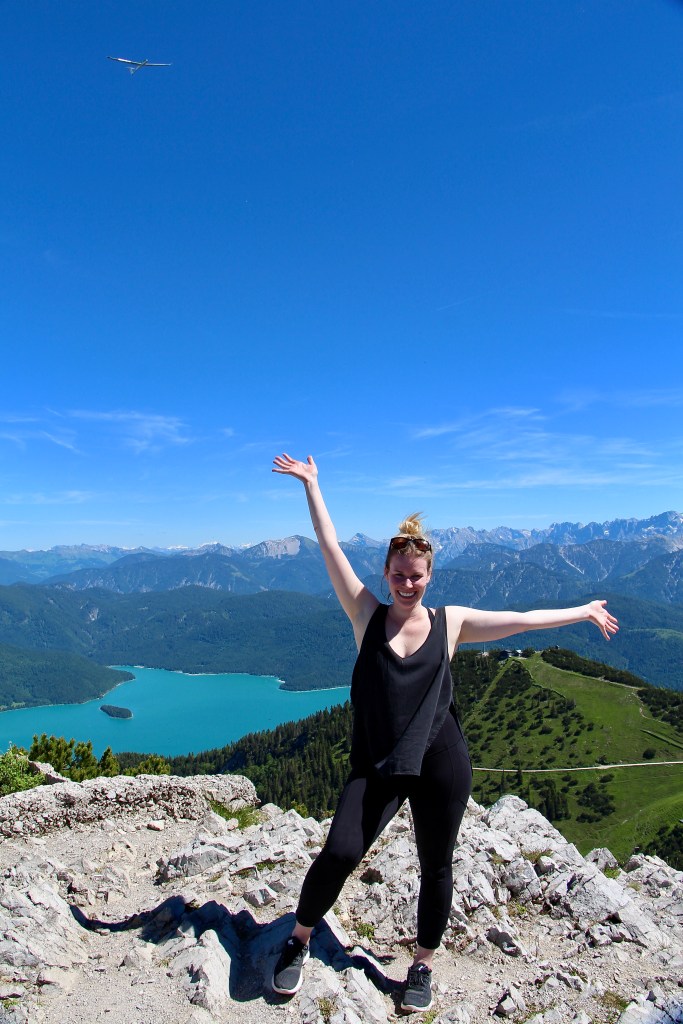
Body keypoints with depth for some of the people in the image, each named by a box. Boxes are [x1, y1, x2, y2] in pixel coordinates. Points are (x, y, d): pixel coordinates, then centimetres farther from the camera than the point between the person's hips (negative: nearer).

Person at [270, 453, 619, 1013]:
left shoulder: (451, 622, 0)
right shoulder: (367, 613, -2)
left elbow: (522, 619, 8)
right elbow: (330, 547, -3)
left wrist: (584, 611, 13)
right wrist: (311, 484, -1)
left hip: (441, 762, 1)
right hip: (376, 765, -1)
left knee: (436, 867, 13)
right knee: (339, 852, -11)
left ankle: (423, 967, 39)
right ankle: (298, 942, 18)